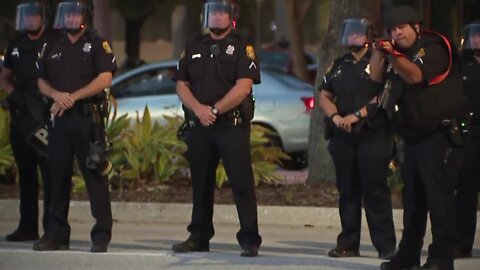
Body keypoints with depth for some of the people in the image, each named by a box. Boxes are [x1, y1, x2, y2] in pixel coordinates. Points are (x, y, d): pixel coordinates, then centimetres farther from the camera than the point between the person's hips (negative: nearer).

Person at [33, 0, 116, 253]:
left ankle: (102, 234, -6)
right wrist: (56, 95, -8)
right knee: (59, 175, 6)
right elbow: (42, 82, 14)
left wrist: (73, 97, -13)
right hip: (59, 118, 4)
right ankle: (56, 234, 12)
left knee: (95, 174, -7)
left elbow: (104, 79, -7)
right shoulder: (52, 47, 15)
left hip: (88, 118, -4)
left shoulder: (97, 44, 2)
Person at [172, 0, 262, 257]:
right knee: (201, 184, 10)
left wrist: (215, 110, -15)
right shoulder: (194, 48, 15)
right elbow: (181, 85, 9)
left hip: (232, 126, -5)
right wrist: (198, 108, -9)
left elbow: (243, 87, -11)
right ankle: (199, 237, 18)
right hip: (200, 127, 5)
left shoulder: (241, 48, 0)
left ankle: (249, 240, -8)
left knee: (242, 183, -8)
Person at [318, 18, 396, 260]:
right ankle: (348, 244, 12)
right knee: (347, 190, 7)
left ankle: (386, 245, -7)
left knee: (375, 190, -8)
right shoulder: (339, 65, 16)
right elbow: (324, 97, 16)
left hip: (373, 136, -6)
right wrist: (336, 117, -4)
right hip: (343, 136, 6)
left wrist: (356, 116, -18)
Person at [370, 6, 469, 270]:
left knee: (438, 196, -13)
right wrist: (379, 51, -2)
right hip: (414, 137, 9)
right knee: (413, 199, 14)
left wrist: (393, 56, -37)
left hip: (440, 136, -9)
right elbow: (376, 77, 12)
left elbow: (415, 75, -23)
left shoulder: (434, 48, -8)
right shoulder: (399, 54, 18)